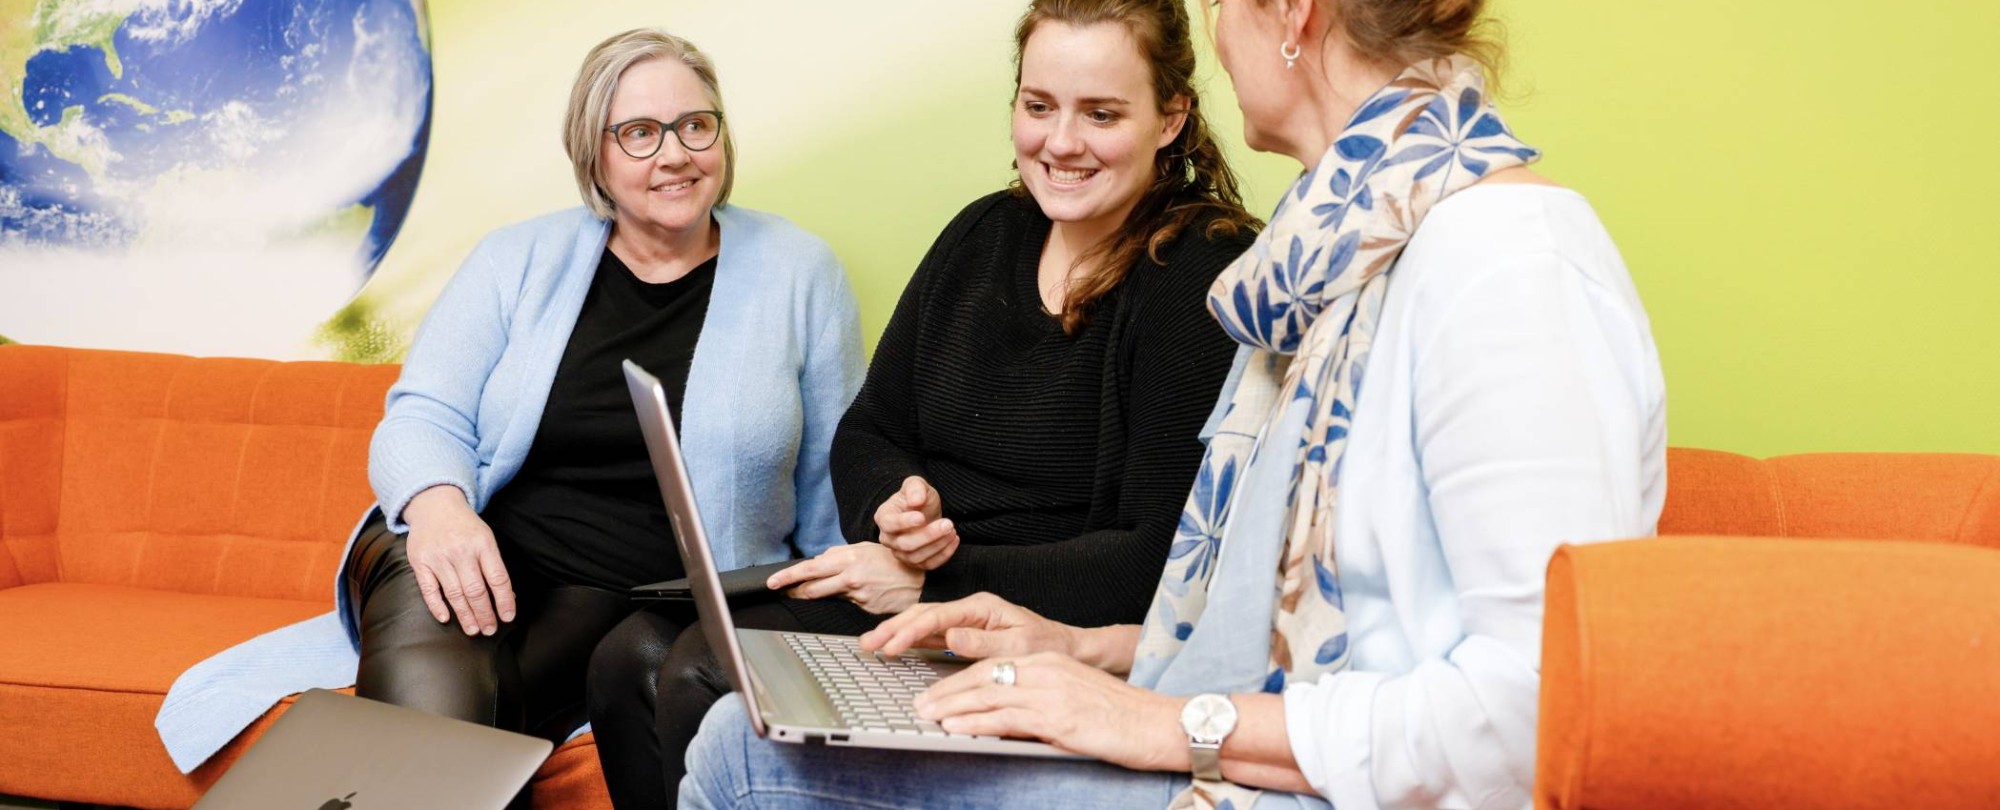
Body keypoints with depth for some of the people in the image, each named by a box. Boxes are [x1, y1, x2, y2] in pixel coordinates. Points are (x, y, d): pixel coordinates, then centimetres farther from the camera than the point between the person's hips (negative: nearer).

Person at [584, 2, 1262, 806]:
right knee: (634, 657, -10)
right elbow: (865, 436, 15)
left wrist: (941, 579, -19)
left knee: (703, 683, -20)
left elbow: (1162, 559, -18)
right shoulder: (983, 235, 10)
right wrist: (895, 506, -9)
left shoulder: (1208, 279, -12)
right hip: (905, 593, 7)